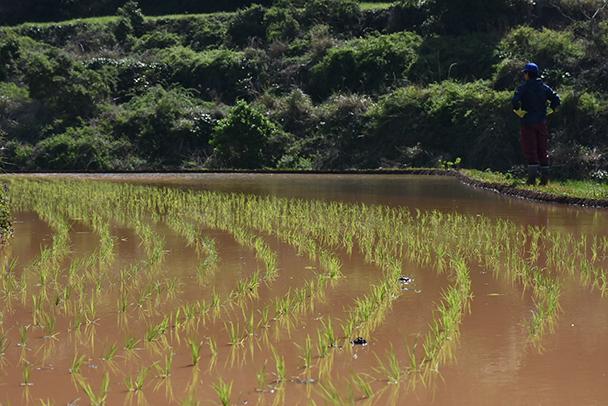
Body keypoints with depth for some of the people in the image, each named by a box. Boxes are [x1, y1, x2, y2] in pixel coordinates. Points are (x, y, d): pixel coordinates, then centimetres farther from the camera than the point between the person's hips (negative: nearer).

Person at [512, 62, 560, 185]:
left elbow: (515, 101, -21)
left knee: (530, 150, -3)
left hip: (528, 122, -4)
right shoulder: (544, 87, 7)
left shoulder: (524, 87, -7)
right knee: (543, 150, 9)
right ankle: (545, 178, 8)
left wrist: (519, 112, -8)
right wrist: (547, 111, 8)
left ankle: (532, 178, -8)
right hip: (542, 123, 4)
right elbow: (556, 99, 2)